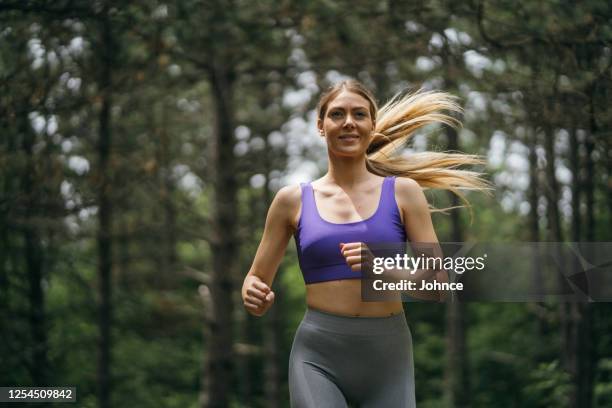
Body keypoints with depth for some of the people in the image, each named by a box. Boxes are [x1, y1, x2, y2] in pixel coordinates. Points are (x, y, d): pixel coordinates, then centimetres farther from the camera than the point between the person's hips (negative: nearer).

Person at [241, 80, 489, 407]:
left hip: (388, 355, 1)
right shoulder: (293, 199, 6)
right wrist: (254, 297, -10)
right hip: (318, 356, -1)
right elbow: (257, 279, 13)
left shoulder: (403, 192, 4)